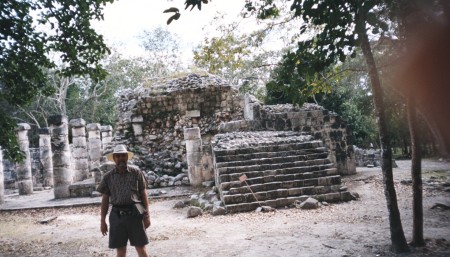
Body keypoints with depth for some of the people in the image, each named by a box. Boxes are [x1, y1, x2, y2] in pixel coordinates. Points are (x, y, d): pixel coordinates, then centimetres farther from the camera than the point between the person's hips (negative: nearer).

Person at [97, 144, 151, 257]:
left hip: (135, 214, -1)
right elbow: (105, 199, 8)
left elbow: (143, 194, 3)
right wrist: (102, 221, 6)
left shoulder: (136, 172, 1)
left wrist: (147, 215, -1)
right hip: (117, 216, 2)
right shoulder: (108, 176, 4)